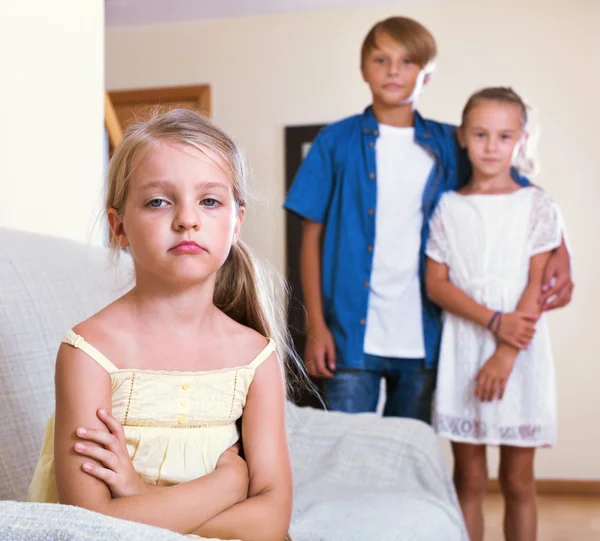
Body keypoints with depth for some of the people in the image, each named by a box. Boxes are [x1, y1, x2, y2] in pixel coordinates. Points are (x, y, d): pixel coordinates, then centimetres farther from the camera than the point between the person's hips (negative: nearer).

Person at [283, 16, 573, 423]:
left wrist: (560, 253, -7)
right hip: (352, 335, -2)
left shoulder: (448, 145, 7)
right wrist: (316, 326, -5)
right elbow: (313, 236, 2)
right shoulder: (337, 142, 3)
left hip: (423, 339, 2)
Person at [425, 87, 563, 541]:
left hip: (520, 354, -1)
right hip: (462, 352, 1)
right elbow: (436, 284, -1)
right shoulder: (448, 207, 6)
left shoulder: (536, 205, 2)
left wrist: (506, 355, -14)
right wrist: (494, 321, -14)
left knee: (518, 481, 7)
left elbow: (538, 287, -4)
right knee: (469, 478, 7)